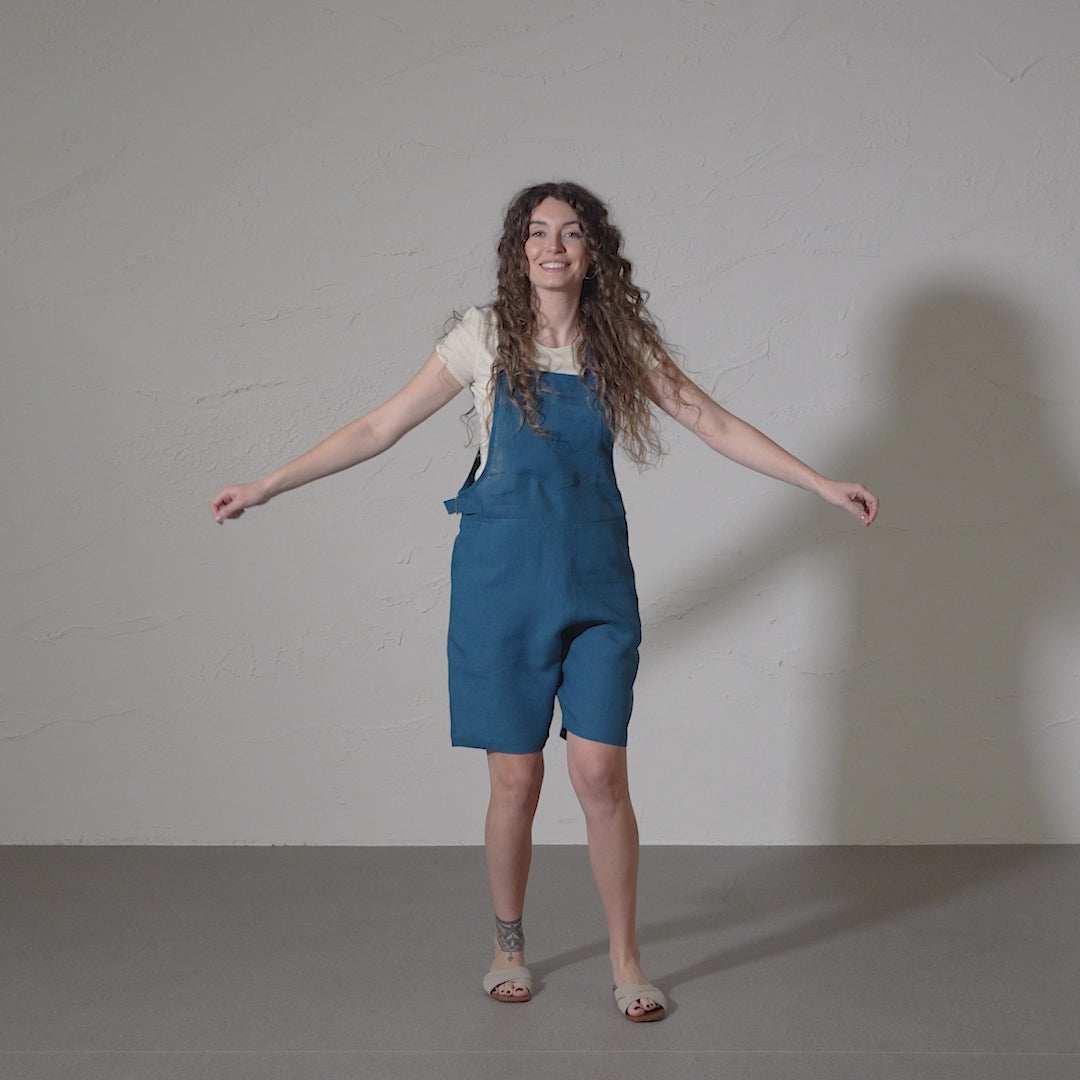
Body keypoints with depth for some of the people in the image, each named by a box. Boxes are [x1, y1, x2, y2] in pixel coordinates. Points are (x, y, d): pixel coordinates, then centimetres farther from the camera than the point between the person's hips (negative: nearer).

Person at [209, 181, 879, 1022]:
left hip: (595, 580, 1)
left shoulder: (621, 343, 4)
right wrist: (266, 486, 0)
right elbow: (380, 429, 2)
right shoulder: (487, 338, 0)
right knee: (516, 779, 4)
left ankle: (626, 960, 14)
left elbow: (718, 426, 6)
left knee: (601, 772, -4)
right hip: (502, 579, -1)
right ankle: (509, 947, 26)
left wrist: (825, 485, 2)